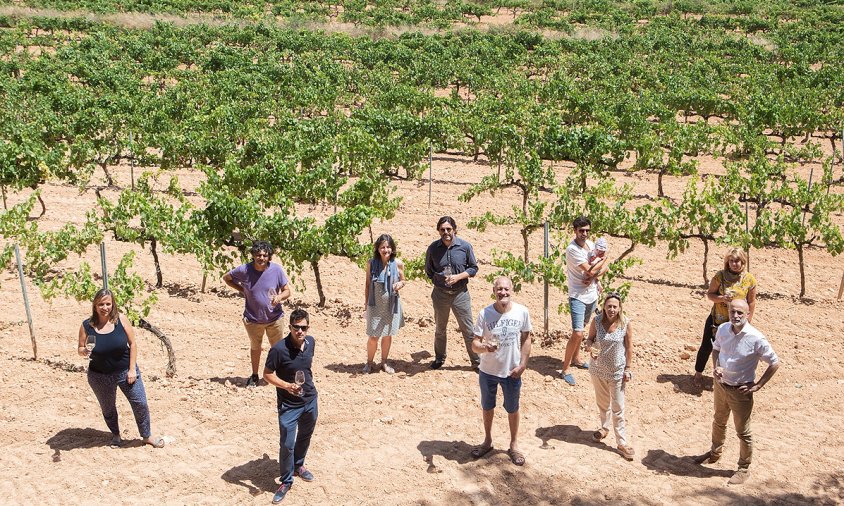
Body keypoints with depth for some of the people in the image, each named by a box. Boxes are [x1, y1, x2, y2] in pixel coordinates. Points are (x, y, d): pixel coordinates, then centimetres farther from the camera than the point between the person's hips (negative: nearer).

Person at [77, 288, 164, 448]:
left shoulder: (121, 320, -12)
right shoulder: (86, 326, -12)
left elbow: (132, 344, -7)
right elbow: (80, 349, 0)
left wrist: (132, 369, -9)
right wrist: (84, 351, -25)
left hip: (125, 372, 0)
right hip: (100, 376, 0)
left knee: (140, 403, 1)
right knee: (108, 408, 17)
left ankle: (147, 436, 23)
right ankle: (116, 435, 45)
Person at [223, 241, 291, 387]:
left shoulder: (277, 270, -15)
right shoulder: (244, 270, -15)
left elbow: (287, 291, -9)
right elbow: (226, 278, 3)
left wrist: (280, 297, -31)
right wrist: (241, 290, -7)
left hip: (274, 318, -1)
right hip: (253, 318, 1)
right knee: (255, 347, 21)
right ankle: (254, 376, 40)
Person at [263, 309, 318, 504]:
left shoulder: (310, 341, -7)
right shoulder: (279, 349, -26)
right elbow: (267, 374, -17)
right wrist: (287, 386, -31)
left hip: (310, 400, 6)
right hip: (289, 405, -6)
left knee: (305, 436, 24)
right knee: (287, 445, -2)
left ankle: (298, 465, 48)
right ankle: (286, 481, 19)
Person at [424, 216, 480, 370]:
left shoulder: (465, 246, -10)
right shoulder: (433, 248, -6)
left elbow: (473, 268, -1)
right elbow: (428, 270, 10)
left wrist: (458, 277, -16)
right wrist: (439, 280, -2)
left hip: (460, 294, -2)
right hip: (440, 294, 2)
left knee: (468, 329, 3)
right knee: (440, 329, 17)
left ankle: (476, 362, 15)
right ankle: (439, 359, 36)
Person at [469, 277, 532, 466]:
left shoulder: (522, 312, -15)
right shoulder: (485, 313, -18)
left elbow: (526, 339, -2)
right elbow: (474, 344, -17)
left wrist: (522, 365, -7)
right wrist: (484, 347, -39)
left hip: (512, 371, 0)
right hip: (488, 371, 0)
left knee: (512, 409, 18)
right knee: (487, 407, 21)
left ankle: (514, 445, 39)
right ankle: (487, 441, 43)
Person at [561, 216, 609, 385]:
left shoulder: (591, 244, 4)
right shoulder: (572, 249, -20)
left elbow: (606, 266, 6)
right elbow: (590, 270, -22)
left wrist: (595, 276, -14)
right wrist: (603, 259, -5)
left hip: (592, 294, 8)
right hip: (578, 297, -8)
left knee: (581, 329, 22)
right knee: (577, 333, -14)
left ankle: (575, 359, 39)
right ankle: (565, 369, -4)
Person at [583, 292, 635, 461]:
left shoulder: (626, 324, -16)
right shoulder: (597, 321, -12)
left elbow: (629, 347, -7)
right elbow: (590, 338, 1)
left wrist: (627, 368, -5)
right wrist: (590, 347, -22)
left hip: (617, 371, -2)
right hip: (598, 369, 2)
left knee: (618, 407, 4)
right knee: (602, 402, 23)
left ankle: (622, 442, 14)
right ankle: (604, 427, 46)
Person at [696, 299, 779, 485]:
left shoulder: (756, 338, -24)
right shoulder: (722, 329, -9)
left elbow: (775, 363, -15)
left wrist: (758, 386, -14)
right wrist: (715, 367, -7)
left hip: (740, 391, -5)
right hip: (720, 385, 5)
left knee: (743, 432, 10)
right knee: (719, 422, 27)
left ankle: (743, 469, 29)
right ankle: (715, 452, 50)